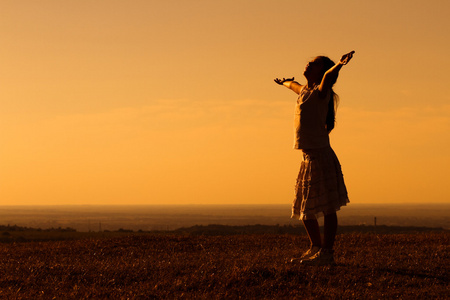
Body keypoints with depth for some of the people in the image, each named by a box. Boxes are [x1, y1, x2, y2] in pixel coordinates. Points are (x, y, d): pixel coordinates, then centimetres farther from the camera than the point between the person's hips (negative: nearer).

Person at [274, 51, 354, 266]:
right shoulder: (304, 90, 17)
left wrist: (338, 65, -49)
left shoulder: (321, 91, -6)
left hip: (321, 155, -9)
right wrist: (284, 82, 63)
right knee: (305, 209, 15)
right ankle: (316, 248, 25)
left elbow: (329, 75, -29)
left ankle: (327, 252, -6)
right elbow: (294, 85, 42)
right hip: (308, 157, 9)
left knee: (327, 207, -7)